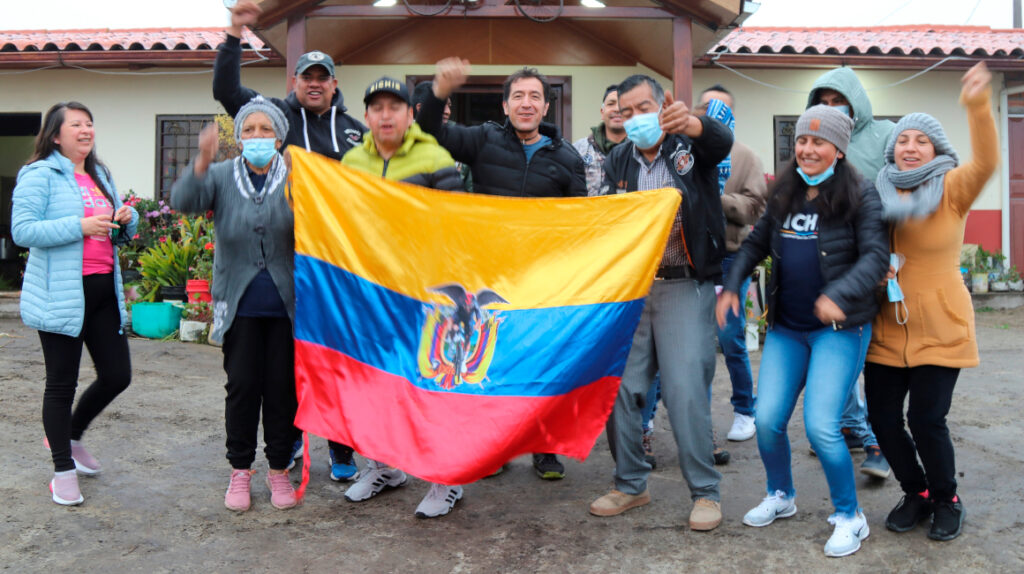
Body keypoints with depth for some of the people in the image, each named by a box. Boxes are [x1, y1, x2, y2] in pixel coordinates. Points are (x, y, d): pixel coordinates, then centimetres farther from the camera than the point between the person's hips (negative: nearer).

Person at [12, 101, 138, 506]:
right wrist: (80, 226, -22)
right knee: (62, 383, 3)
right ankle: (63, 470, 17)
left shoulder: (101, 176, 17)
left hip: (103, 290, 7)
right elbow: (22, 230, -15)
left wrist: (127, 220, 2)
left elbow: (117, 233, 25)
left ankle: (70, 437, 34)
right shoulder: (39, 174, -6)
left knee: (117, 375, 8)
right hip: (61, 294, -7)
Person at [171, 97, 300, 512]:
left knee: (283, 387, 5)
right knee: (242, 386, 5)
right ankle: (240, 470, 21)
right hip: (239, 305, 1)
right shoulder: (222, 177, 4)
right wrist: (202, 161, -32)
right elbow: (183, 201, -14)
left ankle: (279, 468, 21)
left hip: (286, 304, 0)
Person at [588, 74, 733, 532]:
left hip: (685, 286, -4)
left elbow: (721, 141, -22)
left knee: (687, 390, -9)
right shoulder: (618, 160, 12)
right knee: (617, 387, 4)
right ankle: (630, 484, 22)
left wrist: (691, 123, -44)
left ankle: (705, 492, 7)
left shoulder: (690, 146, 1)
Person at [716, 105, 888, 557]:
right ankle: (780, 496, 30)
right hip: (786, 328, 5)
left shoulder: (860, 195, -6)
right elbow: (756, 243, 18)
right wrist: (731, 287, 5)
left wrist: (840, 295, -29)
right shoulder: (783, 194, 10)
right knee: (767, 420, 2)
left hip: (839, 328, -5)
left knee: (820, 426, -13)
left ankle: (849, 517, 11)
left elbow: (876, 256, -14)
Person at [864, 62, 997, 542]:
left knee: (926, 419, -6)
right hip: (886, 330, 4)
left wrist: (978, 107, -39)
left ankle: (946, 500, 22)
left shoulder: (951, 189, -3)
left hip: (940, 330, -3)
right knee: (882, 418, 2)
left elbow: (985, 163, -24)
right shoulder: (879, 194, 6)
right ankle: (916, 493, 28)